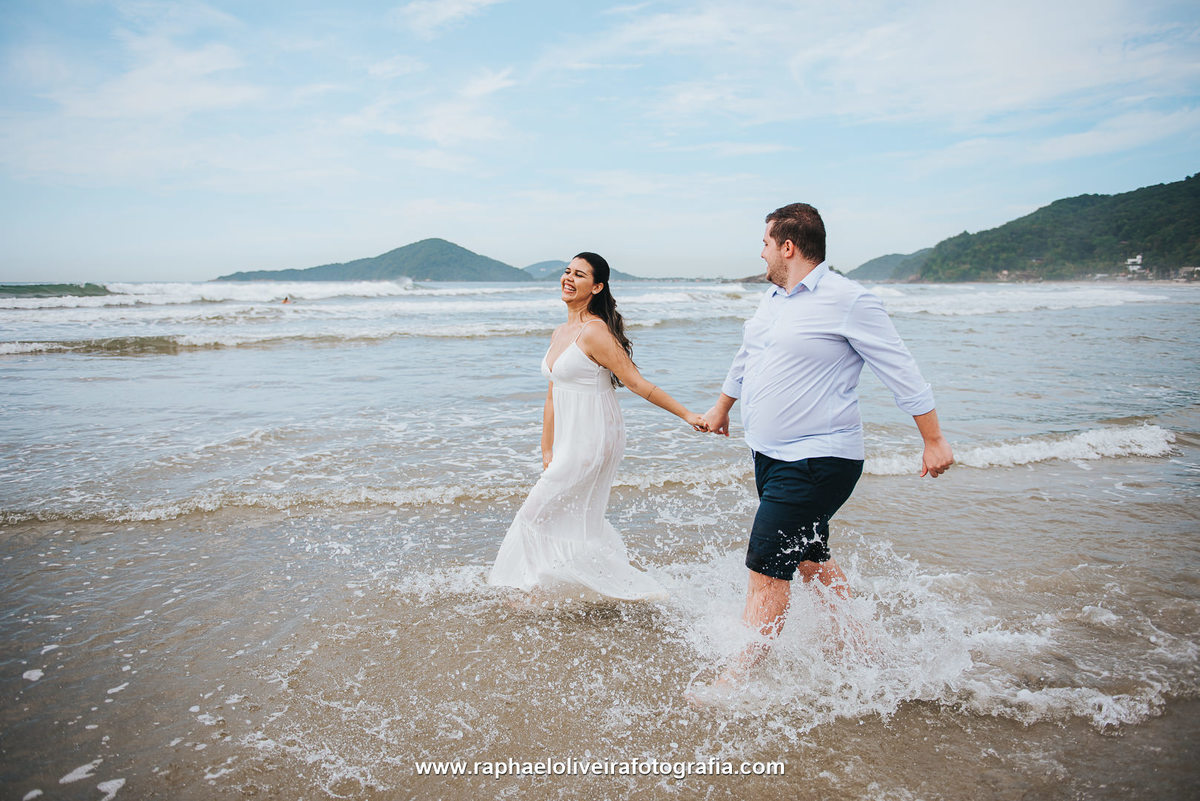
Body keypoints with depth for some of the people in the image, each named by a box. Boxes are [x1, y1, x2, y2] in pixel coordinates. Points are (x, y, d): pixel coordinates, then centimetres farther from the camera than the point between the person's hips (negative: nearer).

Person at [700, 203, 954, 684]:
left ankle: (736, 681, 2)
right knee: (811, 560, 19)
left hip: (817, 461, -9)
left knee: (767, 571, -8)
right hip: (770, 455, 9)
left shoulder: (847, 301, -14)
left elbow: (902, 373, -11)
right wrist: (720, 409, 39)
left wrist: (934, 441, -10)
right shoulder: (773, 299, 12)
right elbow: (745, 361, 27)